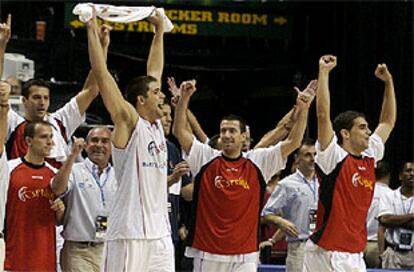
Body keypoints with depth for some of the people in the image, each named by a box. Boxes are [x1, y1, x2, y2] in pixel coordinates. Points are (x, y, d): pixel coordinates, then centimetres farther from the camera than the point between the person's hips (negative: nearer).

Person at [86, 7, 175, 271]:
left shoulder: (156, 124, 13)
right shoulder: (128, 123, -5)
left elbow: (155, 71, 24)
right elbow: (102, 74, -10)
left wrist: (159, 31, 28)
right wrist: (92, 30, -8)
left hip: (160, 232, 8)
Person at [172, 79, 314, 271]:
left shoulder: (258, 162, 3)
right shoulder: (206, 158, 2)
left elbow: (293, 142, 0)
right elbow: (179, 131, -6)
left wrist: (303, 110, -12)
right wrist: (184, 98, -18)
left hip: (244, 255, 0)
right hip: (207, 253, 0)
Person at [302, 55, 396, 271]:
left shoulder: (369, 158, 11)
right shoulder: (334, 158, -8)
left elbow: (388, 122, 25)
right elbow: (323, 114, -18)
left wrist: (388, 82, 22)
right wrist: (324, 72, -16)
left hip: (355, 254, 7)